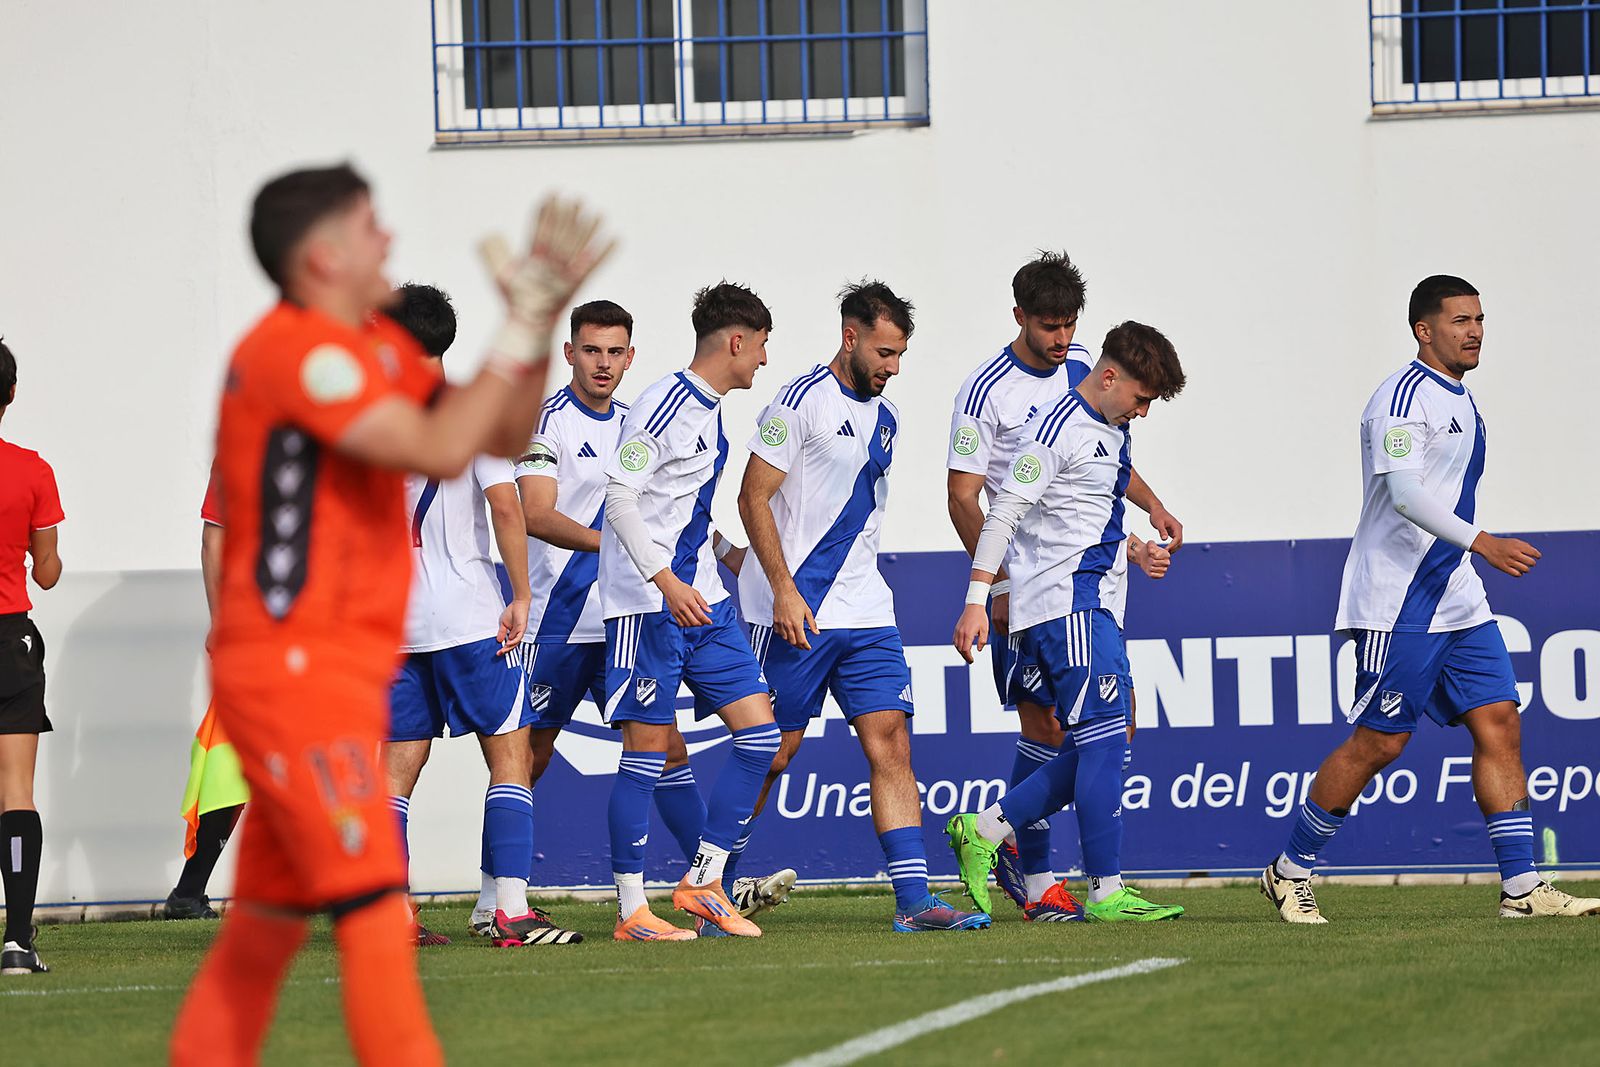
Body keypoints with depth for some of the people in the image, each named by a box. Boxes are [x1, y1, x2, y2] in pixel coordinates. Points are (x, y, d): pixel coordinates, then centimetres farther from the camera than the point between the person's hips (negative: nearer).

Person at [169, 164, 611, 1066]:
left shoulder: (380, 347, 16)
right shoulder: (295, 347, -14)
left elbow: (502, 435, 18)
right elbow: (441, 449, -23)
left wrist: (545, 315, 5)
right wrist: (521, 327, -16)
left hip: (337, 674, 10)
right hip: (292, 663, -10)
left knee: (273, 913, 13)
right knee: (375, 908, -16)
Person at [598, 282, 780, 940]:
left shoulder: (709, 410, 16)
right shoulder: (666, 404, -13)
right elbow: (619, 491, -19)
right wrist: (666, 581, -24)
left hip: (701, 600, 9)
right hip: (648, 606, -9)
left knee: (759, 731, 2)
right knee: (647, 748, -6)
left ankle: (703, 884, 8)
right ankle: (632, 911, 0)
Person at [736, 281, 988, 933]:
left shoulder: (884, 417, 15)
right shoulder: (802, 403, -9)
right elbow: (754, 499, -11)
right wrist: (785, 589, -18)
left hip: (865, 610, 7)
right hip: (796, 611, -7)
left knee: (890, 745, -3)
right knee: (772, 752, -2)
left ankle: (913, 901, -7)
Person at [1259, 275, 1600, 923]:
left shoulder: (1458, 402, 18)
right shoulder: (1404, 396, -12)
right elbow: (1403, 493, -24)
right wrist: (1480, 542, -32)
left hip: (1457, 601, 9)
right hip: (1398, 603, -9)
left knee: (1499, 724, -1)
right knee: (1380, 741, -6)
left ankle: (1522, 888, -3)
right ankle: (1290, 872, 8)